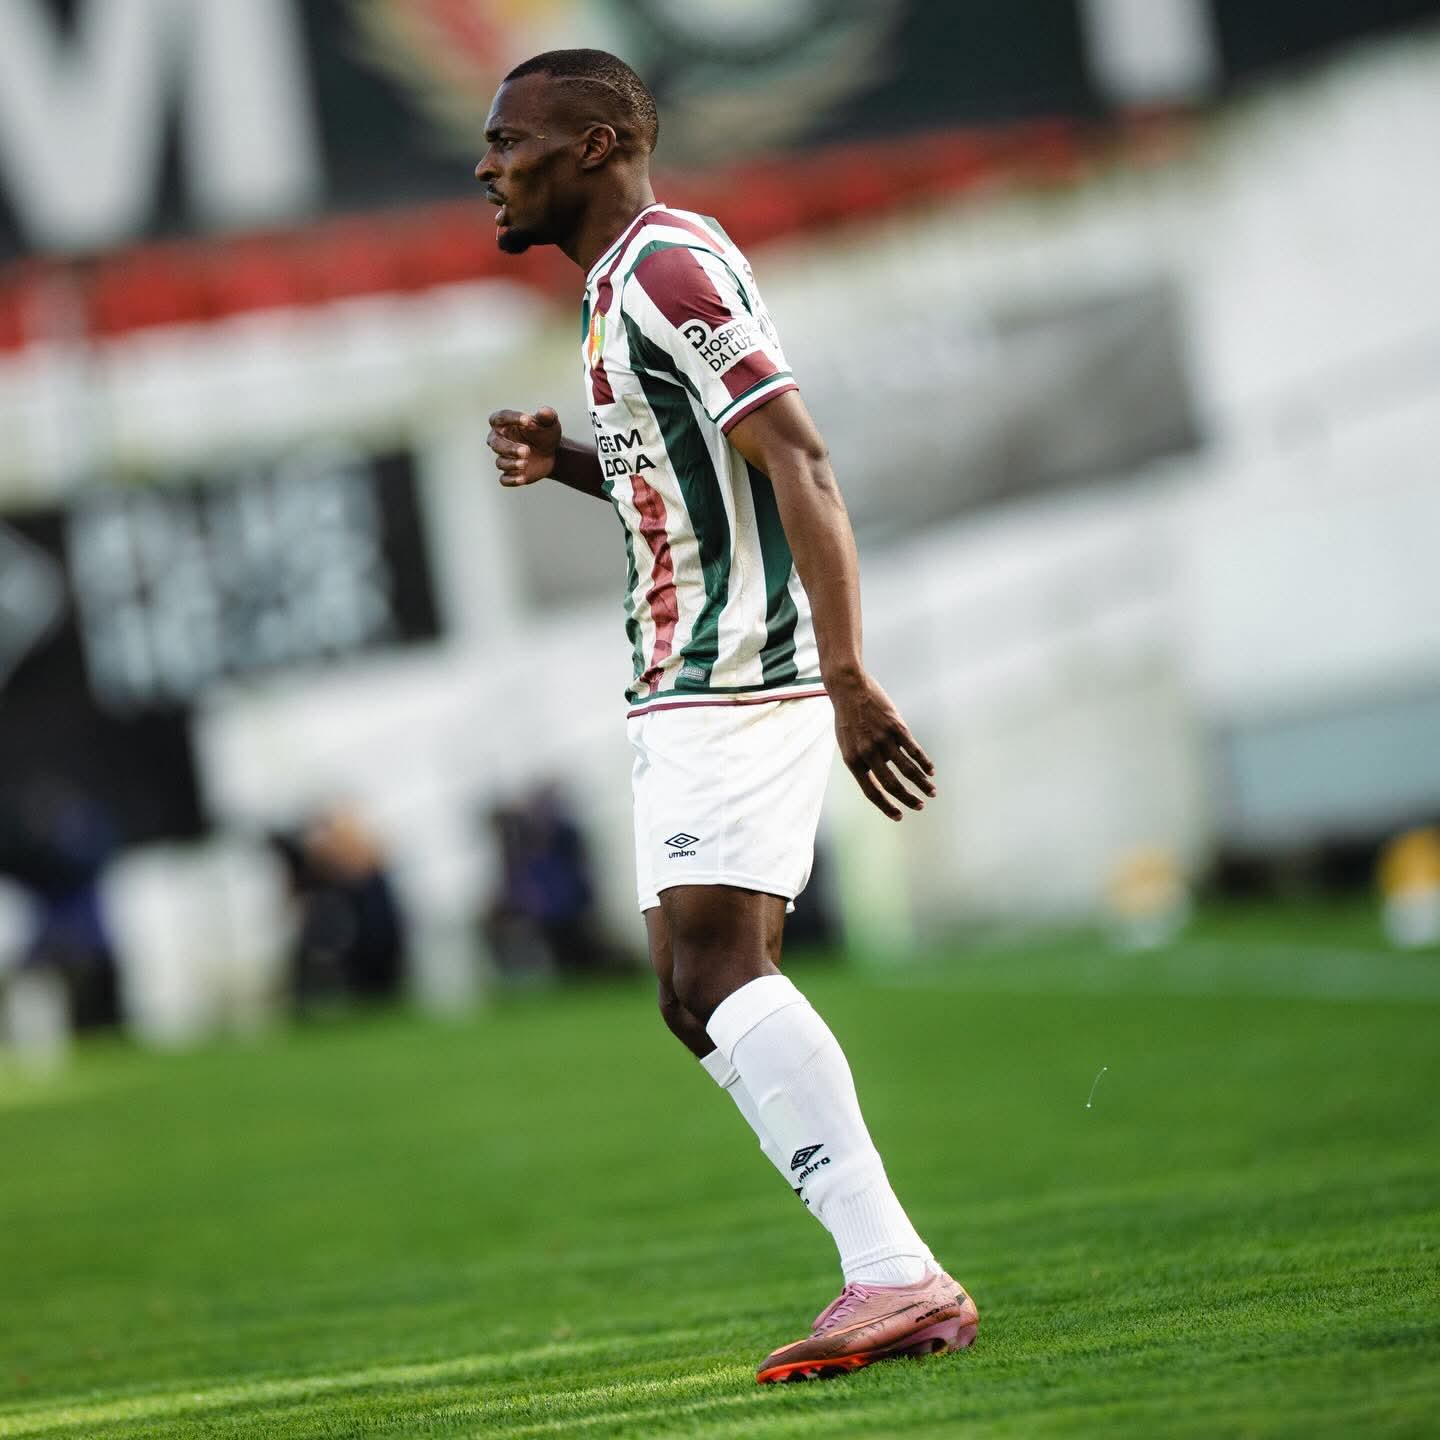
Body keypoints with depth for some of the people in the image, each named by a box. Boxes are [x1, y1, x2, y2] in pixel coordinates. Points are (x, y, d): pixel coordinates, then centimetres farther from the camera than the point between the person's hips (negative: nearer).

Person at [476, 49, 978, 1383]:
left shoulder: (666, 265, -13)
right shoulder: (625, 280, 19)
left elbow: (797, 461, -21)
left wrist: (845, 674, -29)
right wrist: (570, 461, 12)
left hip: (737, 674, -11)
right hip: (692, 683, 11)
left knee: (718, 967, -20)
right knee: (700, 998, 8)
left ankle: (894, 1275, -25)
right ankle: (896, 1277, 6)